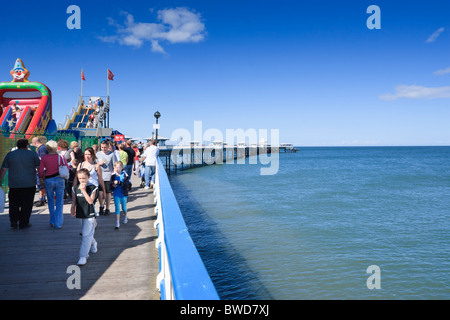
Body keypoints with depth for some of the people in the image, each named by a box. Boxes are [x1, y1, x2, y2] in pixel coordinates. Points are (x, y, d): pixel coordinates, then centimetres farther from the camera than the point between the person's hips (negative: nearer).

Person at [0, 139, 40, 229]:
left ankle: (13, 222, 6)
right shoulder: (32, 154, 1)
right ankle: (23, 223, 10)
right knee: (26, 205, 6)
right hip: (29, 184, -2)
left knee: (14, 204, 14)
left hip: (14, 184, 2)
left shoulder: (10, 155, 6)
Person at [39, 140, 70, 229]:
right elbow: (67, 168, 1)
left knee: (51, 201, 18)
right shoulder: (61, 157, -5)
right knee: (59, 202, 4)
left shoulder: (44, 158, -4)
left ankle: (52, 221, 24)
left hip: (48, 180, 1)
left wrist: (41, 179, 10)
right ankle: (58, 223, 3)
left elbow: (40, 170, -2)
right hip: (60, 180, -1)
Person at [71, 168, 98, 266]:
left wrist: (83, 190, -22)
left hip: (89, 214, -5)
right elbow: (74, 201, 11)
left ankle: (83, 256, -5)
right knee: (88, 233, 18)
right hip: (81, 214, 5)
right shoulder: (75, 188, 4)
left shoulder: (92, 188, -9)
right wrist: (72, 210, -2)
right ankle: (93, 244, 48)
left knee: (86, 235, -9)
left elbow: (90, 201, -18)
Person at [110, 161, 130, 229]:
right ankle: (117, 223, 4)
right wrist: (113, 185, -19)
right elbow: (111, 184, 3)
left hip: (123, 194, -1)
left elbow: (126, 184, -19)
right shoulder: (113, 175, -1)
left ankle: (125, 217, 44)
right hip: (116, 195, 1)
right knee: (117, 208, 0)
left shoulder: (125, 175, -9)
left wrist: (118, 182, -30)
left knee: (124, 207, 16)